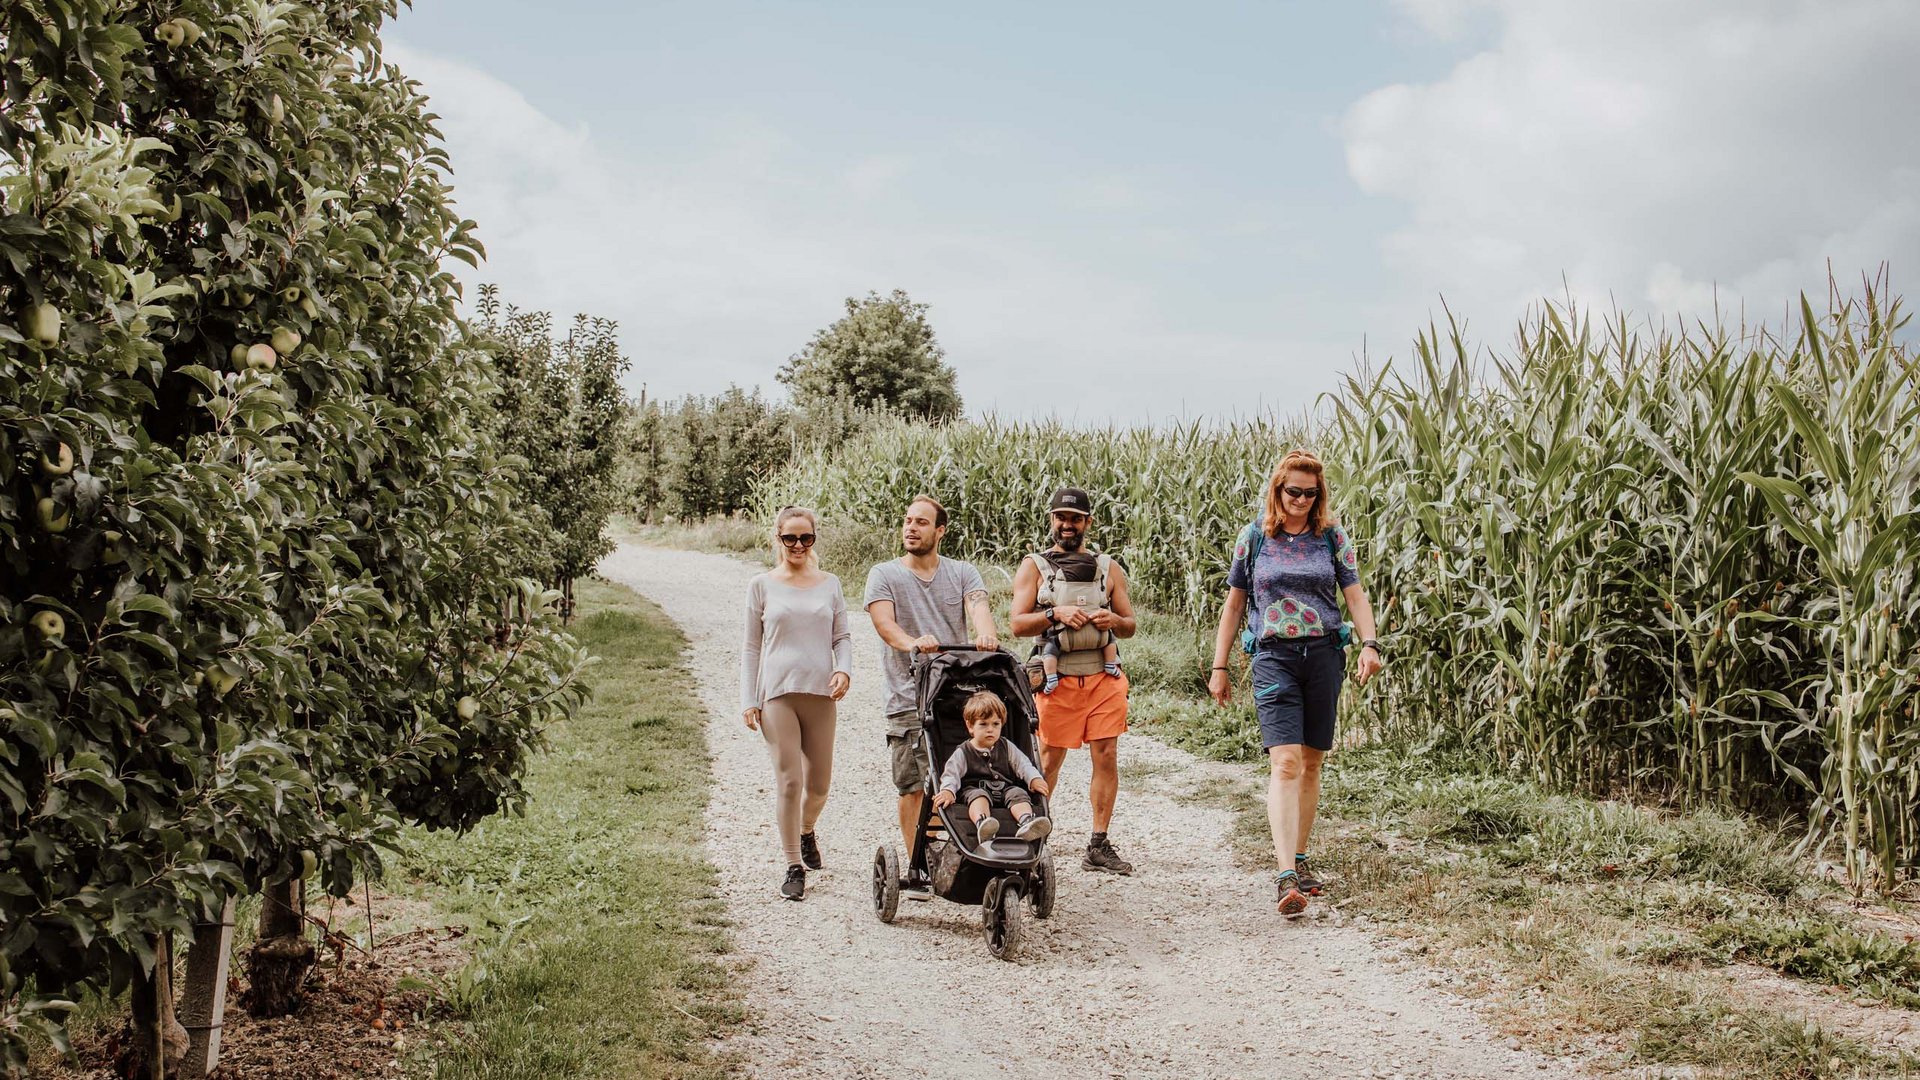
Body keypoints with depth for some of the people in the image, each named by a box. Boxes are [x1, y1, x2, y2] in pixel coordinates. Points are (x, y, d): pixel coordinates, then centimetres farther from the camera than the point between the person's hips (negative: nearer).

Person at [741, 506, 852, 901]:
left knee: (819, 783, 9)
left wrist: (844, 670, -8)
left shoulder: (829, 584, 10)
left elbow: (842, 636, 12)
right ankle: (794, 866, 4)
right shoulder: (762, 585, 5)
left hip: (820, 692, 2)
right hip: (777, 693, -2)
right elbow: (751, 647, 7)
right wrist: (748, 700, 1)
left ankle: (806, 831, 41)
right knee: (788, 782, -7)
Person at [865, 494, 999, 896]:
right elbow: (884, 622, -10)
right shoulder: (884, 575, 7)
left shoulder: (963, 573, 12)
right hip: (908, 699, -2)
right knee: (914, 787, -2)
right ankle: (918, 866, 8)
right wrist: (912, 642, -32)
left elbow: (978, 608, -7)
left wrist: (986, 636, -31)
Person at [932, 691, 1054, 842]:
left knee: (1018, 793, -27)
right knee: (979, 796, -35)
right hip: (974, 789, -3)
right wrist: (947, 790, -24)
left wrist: (1034, 779, -7)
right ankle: (982, 823, -66)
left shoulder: (1006, 747, 17)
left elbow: (1023, 765, 13)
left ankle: (1026, 822, -55)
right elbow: (951, 775, -2)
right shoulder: (963, 753, 7)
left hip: (1005, 790, 3)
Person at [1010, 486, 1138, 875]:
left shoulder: (1109, 569, 14)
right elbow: (1018, 624, -2)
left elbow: (1130, 626, 14)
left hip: (1104, 676, 2)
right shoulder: (1033, 567, 6)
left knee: (1107, 756, -2)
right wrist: (1055, 614, -19)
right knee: (1049, 761, 1)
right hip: (1057, 679, -2)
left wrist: (1113, 620, -9)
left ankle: (1098, 847, 4)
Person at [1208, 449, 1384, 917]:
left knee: (1311, 764, 9)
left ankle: (1299, 858, 24)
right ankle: (1285, 876, -21)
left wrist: (1369, 643, -15)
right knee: (1285, 763, -15)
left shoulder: (1332, 537, 7)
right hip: (1274, 656, -2)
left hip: (1324, 655, 2)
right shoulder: (1255, 537, 5)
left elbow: (1355, 594, 3)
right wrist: (1219, 667, 8)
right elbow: (1233, 603, 10)